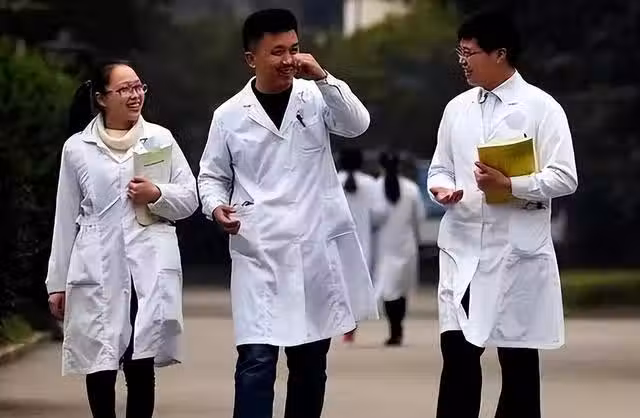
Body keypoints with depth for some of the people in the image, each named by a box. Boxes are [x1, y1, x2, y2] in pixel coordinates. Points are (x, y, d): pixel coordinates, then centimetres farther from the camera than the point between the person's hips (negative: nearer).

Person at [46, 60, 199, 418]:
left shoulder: (161, 138, 7)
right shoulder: (77, 148, 6)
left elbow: (190, 200, 11)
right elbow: (66, 219, 9)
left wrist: (158, 195, -10)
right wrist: (58, 282, 9)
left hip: (150, 271, 0)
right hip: (97, 273, 0)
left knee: (141, 367, -1)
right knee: (100, 366, -1)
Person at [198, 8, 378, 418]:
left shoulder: (315, 97, 5)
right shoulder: (230, 115, 2)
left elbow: (358, 124, -11)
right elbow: (212, 175, 10)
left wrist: (323, 77, -21)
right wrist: (216, 205, -11)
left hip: (316, 251, 2)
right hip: (260, 254, -2)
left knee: (310, 363, 11)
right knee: (257, 361, -13)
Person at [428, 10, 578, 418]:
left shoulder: (540, 107, -4)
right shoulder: (457, 108, 11)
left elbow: (564, 178, -9)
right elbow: (440, 167, 18)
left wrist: (509, 184, -19)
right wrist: (442, 187, -5)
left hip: (516, 252, -4)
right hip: (463, 250, 4)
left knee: (518, 360, 4)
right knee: (457, 353, -3)